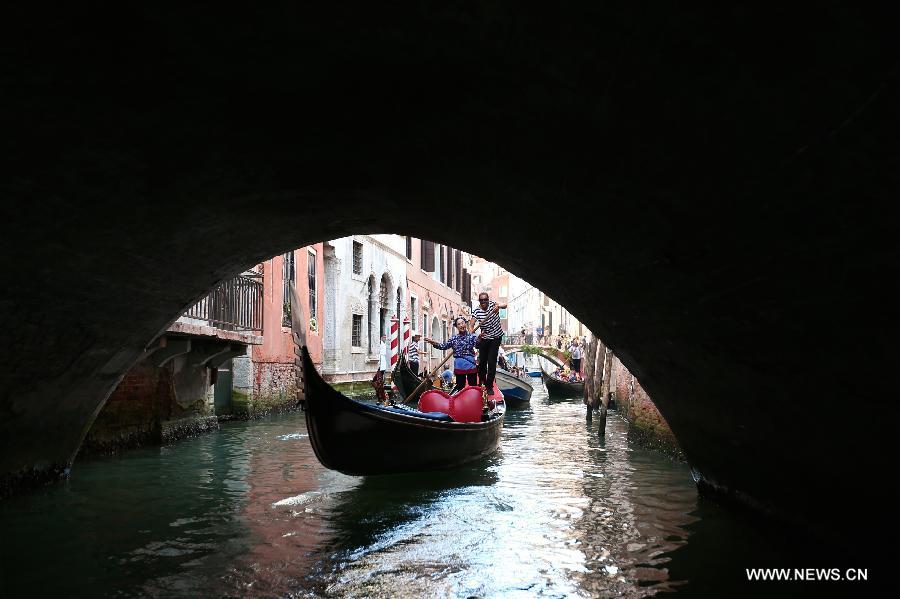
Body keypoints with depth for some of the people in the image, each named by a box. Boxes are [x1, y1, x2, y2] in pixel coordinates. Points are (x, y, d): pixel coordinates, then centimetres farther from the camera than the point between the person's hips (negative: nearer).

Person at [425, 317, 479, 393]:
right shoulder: (454, 338, 10)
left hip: (470, 364, -2)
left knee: (473, 386, 3)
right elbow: (444, 346, 5)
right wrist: (433, 343, -9)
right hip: (459, 366, 2)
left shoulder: (472, 336, 1)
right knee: (460, 385, 9)